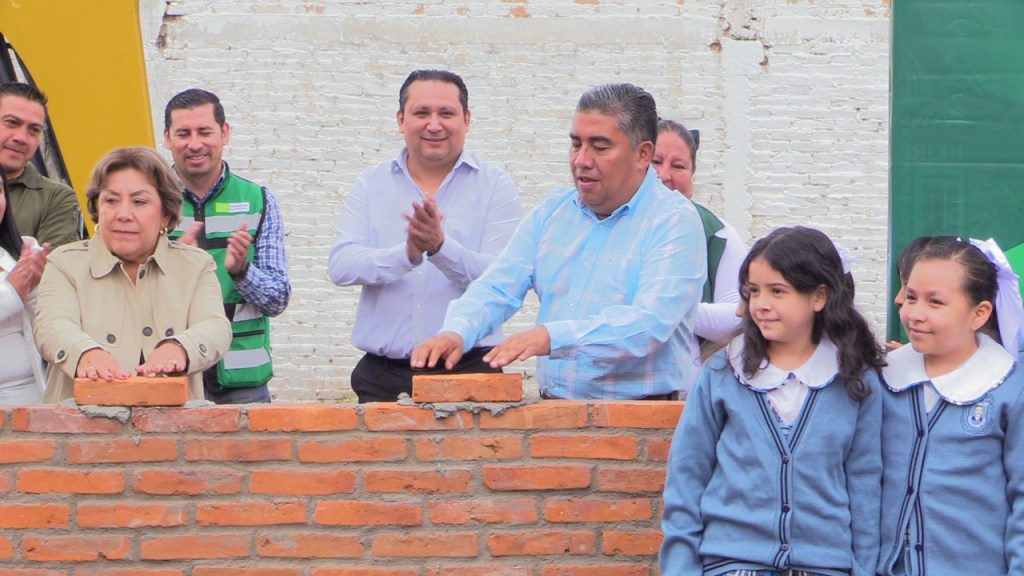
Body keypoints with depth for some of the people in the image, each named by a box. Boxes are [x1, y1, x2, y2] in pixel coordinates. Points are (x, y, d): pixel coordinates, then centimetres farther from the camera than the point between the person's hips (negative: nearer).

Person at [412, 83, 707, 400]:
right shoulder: (552, 211, 16)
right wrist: (456, 332, -10)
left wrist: (552, 337, -29)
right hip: (553, 407, 6)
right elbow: (496, 288, 13)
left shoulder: (676, 221, -4)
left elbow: (650, 323, -17)